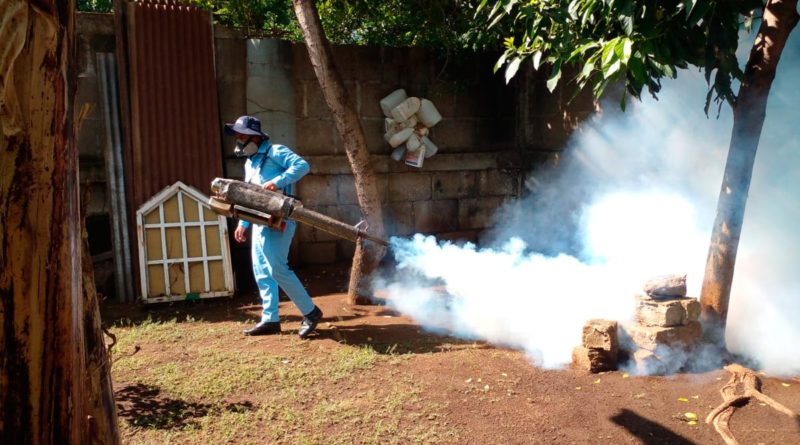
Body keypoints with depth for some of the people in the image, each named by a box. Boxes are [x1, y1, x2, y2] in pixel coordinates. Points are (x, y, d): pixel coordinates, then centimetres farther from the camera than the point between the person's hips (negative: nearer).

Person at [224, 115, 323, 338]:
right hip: (260, 221, 9)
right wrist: (242, 223, 21)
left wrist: (278, 181, -28)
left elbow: (302, 165, -20)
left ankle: (311, 312, -2)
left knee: (277, 269, -12)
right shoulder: (249, 163, 21)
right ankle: (270, 320, 15)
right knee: (261, 271, 8)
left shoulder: (275, 152, -6)